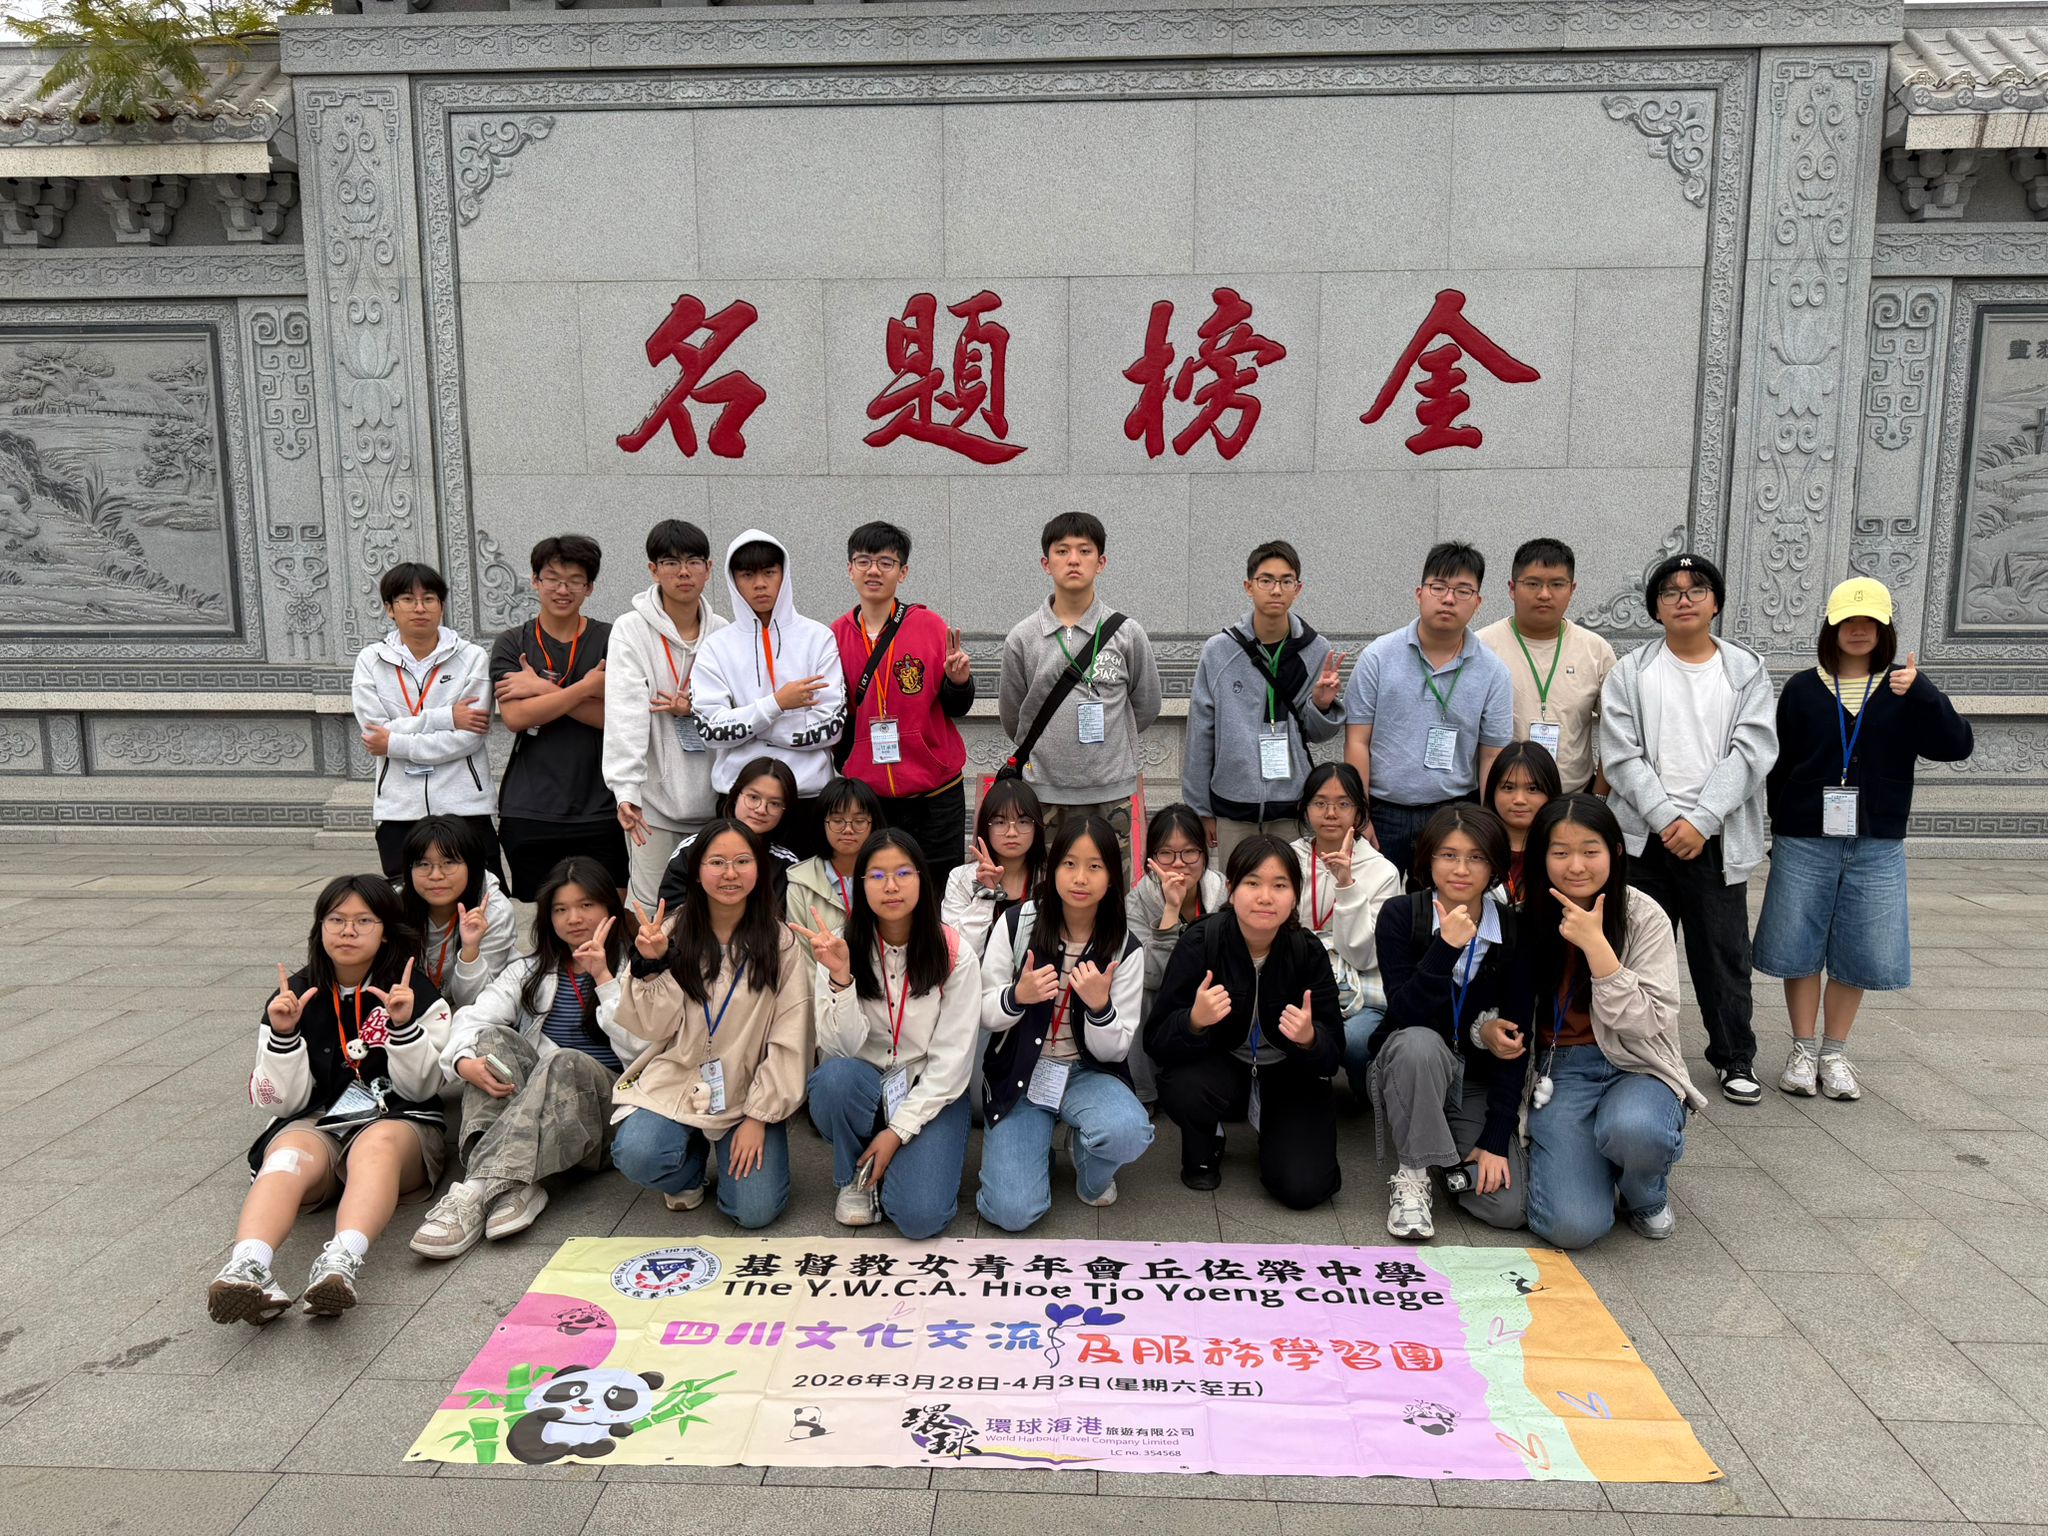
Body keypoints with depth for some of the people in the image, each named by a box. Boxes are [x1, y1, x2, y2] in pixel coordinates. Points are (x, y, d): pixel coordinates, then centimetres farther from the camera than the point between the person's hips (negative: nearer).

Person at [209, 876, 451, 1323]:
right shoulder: (296, 997, 9)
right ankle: (246, 1269, -60)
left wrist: (403, 1025, -15)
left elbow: (419, 1089, 0)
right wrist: (282, 1036, -11)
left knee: (377, 1144, -37)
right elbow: (282, 1102, 5)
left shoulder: (416, 994, 6)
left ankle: (341, 1264, -62)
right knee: (290, 1152, -34)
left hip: (399, 1122, -1)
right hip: (316, 1123, 1)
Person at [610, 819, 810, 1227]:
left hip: (750, 1092, -1)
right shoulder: (673, 933, 0)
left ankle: (734, 1153, 20)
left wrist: (759, 1117, -9)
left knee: (756, 1211, -15)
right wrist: (651, 965, -17)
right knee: (636, 1157, -27)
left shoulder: (780, 942, -3)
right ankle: (692, 1167, 10)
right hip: (674, 1086, 1)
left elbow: (789, 1039, -5)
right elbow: (654, 1029, -1)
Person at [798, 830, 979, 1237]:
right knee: (835, 1077, -34)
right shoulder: (842, 948, -7)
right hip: (864, 1086, 2)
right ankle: (855, 1177, -4)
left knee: (920, 1217, -24)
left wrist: (898, 1130, -15)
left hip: (931, 1094, -1)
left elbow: (952, 1060, -10)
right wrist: (840, 976, -30)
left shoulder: (956, 955, -10)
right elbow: (842, 1047, -15)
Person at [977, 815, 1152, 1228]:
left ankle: (1092, 1173, 4)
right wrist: (1016, 996, -25)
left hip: (1087, 1073, 1)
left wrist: (1100, 1005, -28)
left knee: (1128, 1133, -34)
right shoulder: (1017, 924, -9)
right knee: (1012, 1213, -18)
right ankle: (1031, 1150, 18)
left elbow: (1112, 1051, -7)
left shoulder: (1124, 949, -7)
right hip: (1018, 1073, -1)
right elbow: (985, 1016, -3)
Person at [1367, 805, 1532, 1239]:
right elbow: (1404, 1016, -24)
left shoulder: (1513, 931, -8)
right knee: (1418, 1042, -37)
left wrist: (1495, 1141, -13)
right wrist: (1447, 946, -36)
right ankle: (1411, 1175, -18)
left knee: (1508, 1207, -17)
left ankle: (1455, 1157, 15)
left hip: (1479, 1082, 2)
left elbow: (1515, 1042, -8)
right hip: (1408, 1066, -2)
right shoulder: (1400, 916, -12)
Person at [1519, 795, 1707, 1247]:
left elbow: (1645, 1024, -15)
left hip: (1635, 1067, 0)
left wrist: (1595, 944, -23)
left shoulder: (1644, 916, -7)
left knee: (1634, 1129, -38)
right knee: (1572, 1225, -21)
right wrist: (1491, 1031, -14)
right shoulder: (1526, 916, -2)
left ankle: (1647, 1194, 0)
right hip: (1558, 1071, 0)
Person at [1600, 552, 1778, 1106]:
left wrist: (1700, 821, -14)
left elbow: (1751, 752, -3)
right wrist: (1666, 818, -13)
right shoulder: (1630, 673, 4)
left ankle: (1735, 1057, 21)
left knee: (1724, 952, 6)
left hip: (1717, 840, 0)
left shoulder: (1747, 671, 6)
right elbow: (1620, 756, -3)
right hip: (1645, 836, 0)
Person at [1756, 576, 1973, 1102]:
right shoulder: (1803, 689, 3)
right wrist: (1780, 832, 0)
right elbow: (1779, 768, 4)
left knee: (1858, 953, 5)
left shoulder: (1904, 691, 5)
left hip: (1876, 847, 1)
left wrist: (1921, 692, -23)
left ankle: (1834, 1053, 19)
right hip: (1805, 843, -1)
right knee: (1800, 947, 3)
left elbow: (1956, 745, -8)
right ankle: (1803, 1050, 16)